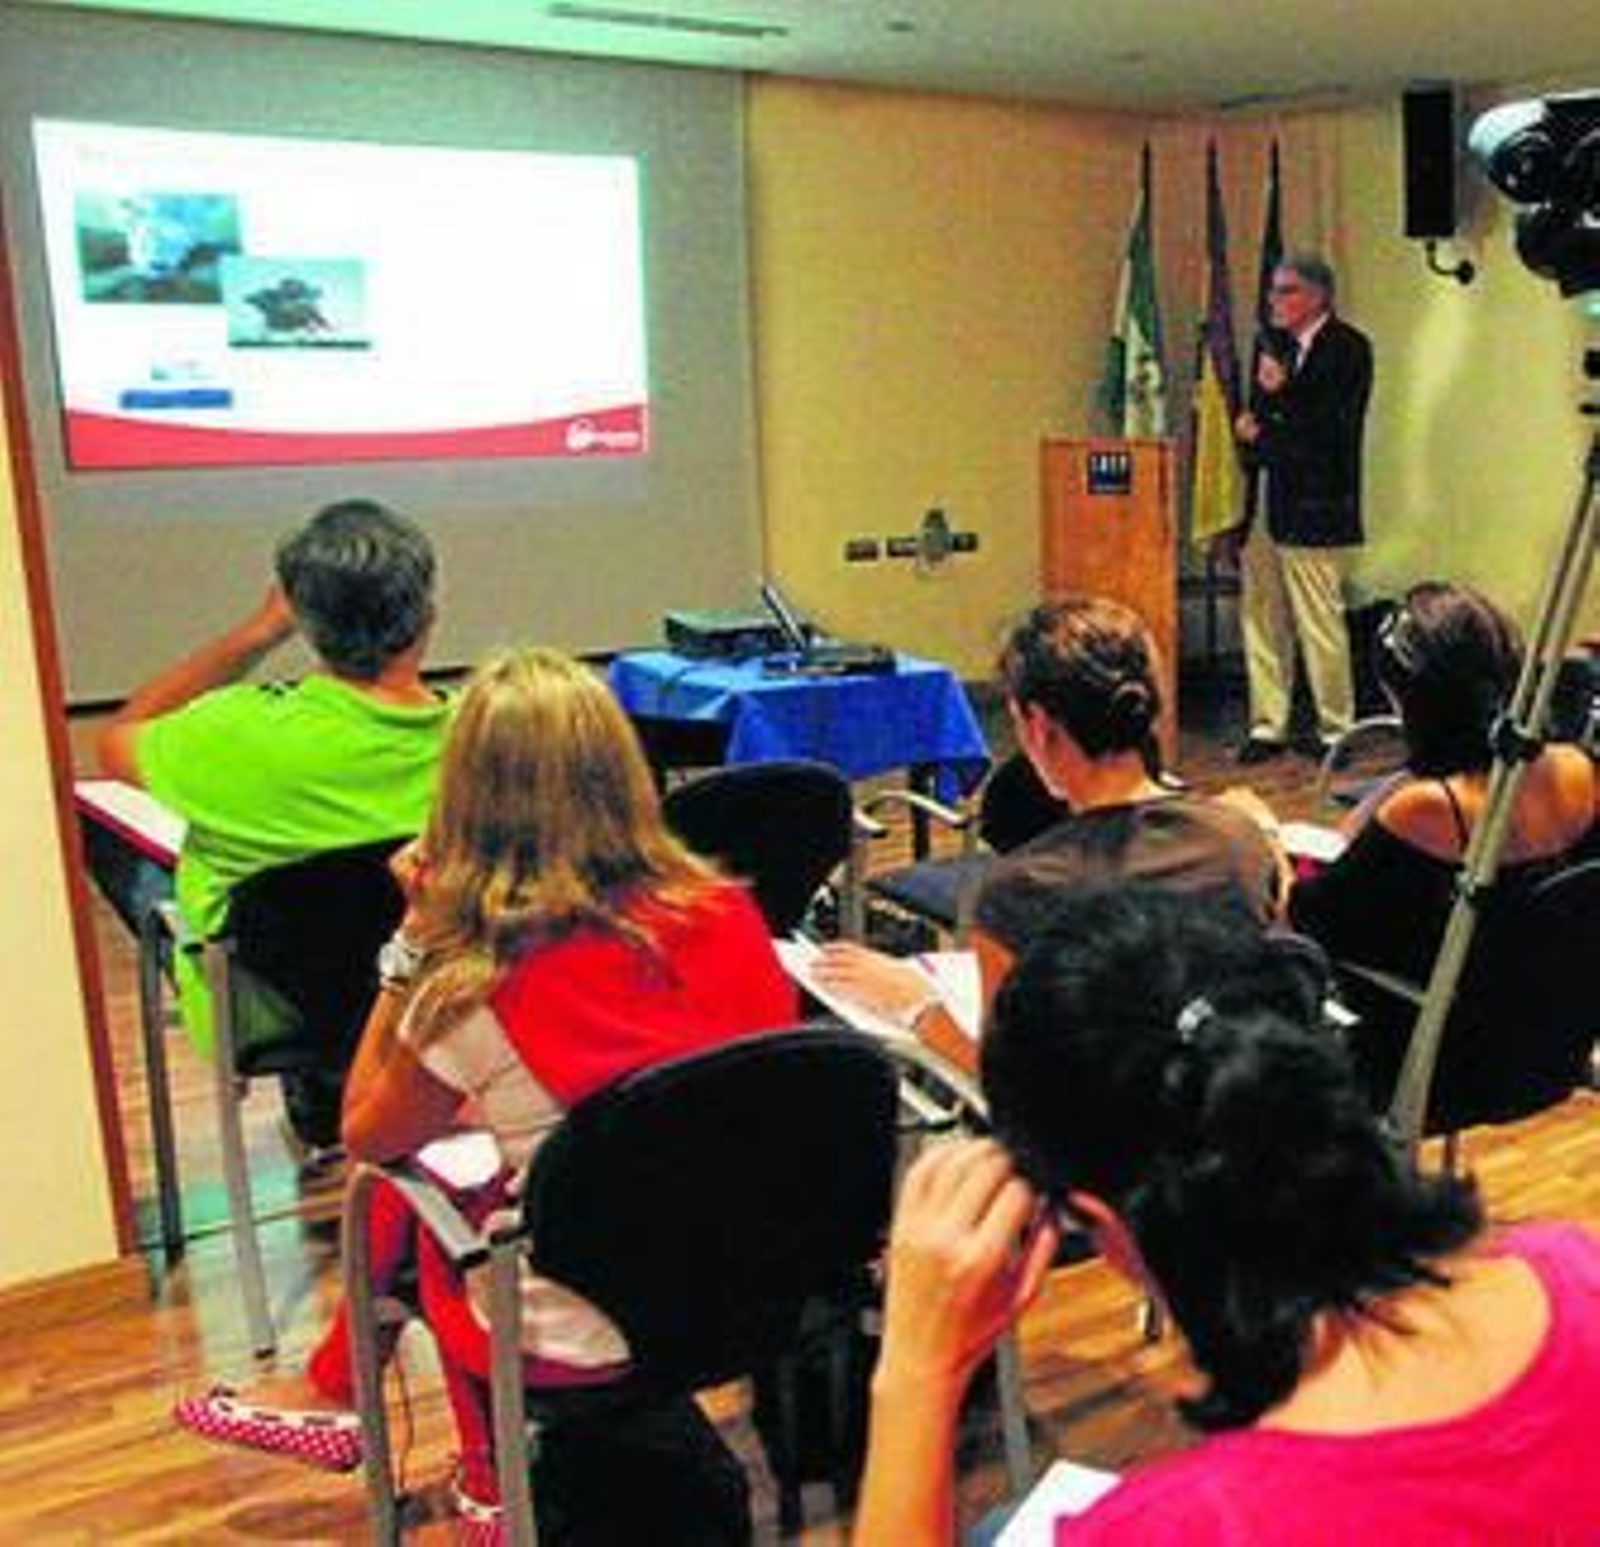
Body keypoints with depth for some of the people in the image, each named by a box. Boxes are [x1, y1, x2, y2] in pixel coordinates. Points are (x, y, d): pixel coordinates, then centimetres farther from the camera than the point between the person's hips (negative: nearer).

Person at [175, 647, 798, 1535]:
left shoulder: (474, 990, -24)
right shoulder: (728, 913, -13)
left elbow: (367, 1138, -4)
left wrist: (415, 939, -5)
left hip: (587, 1339, -4)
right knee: (443, 1144, 21)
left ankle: (494, 1479, 41)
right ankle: (334, 1390, 40)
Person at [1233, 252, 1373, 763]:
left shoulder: (1348, 348, -6)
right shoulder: (1278, 345, 14)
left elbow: (1333, 429, -15)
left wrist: (1281, 394, -15)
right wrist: (1251, 429, -2)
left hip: (1313, 509, -7)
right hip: (1267, 504, 7)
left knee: (1319, 621, -2)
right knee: (1261, 617, 8)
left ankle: (1334, 729, 11)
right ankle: (1267, 725, 17)